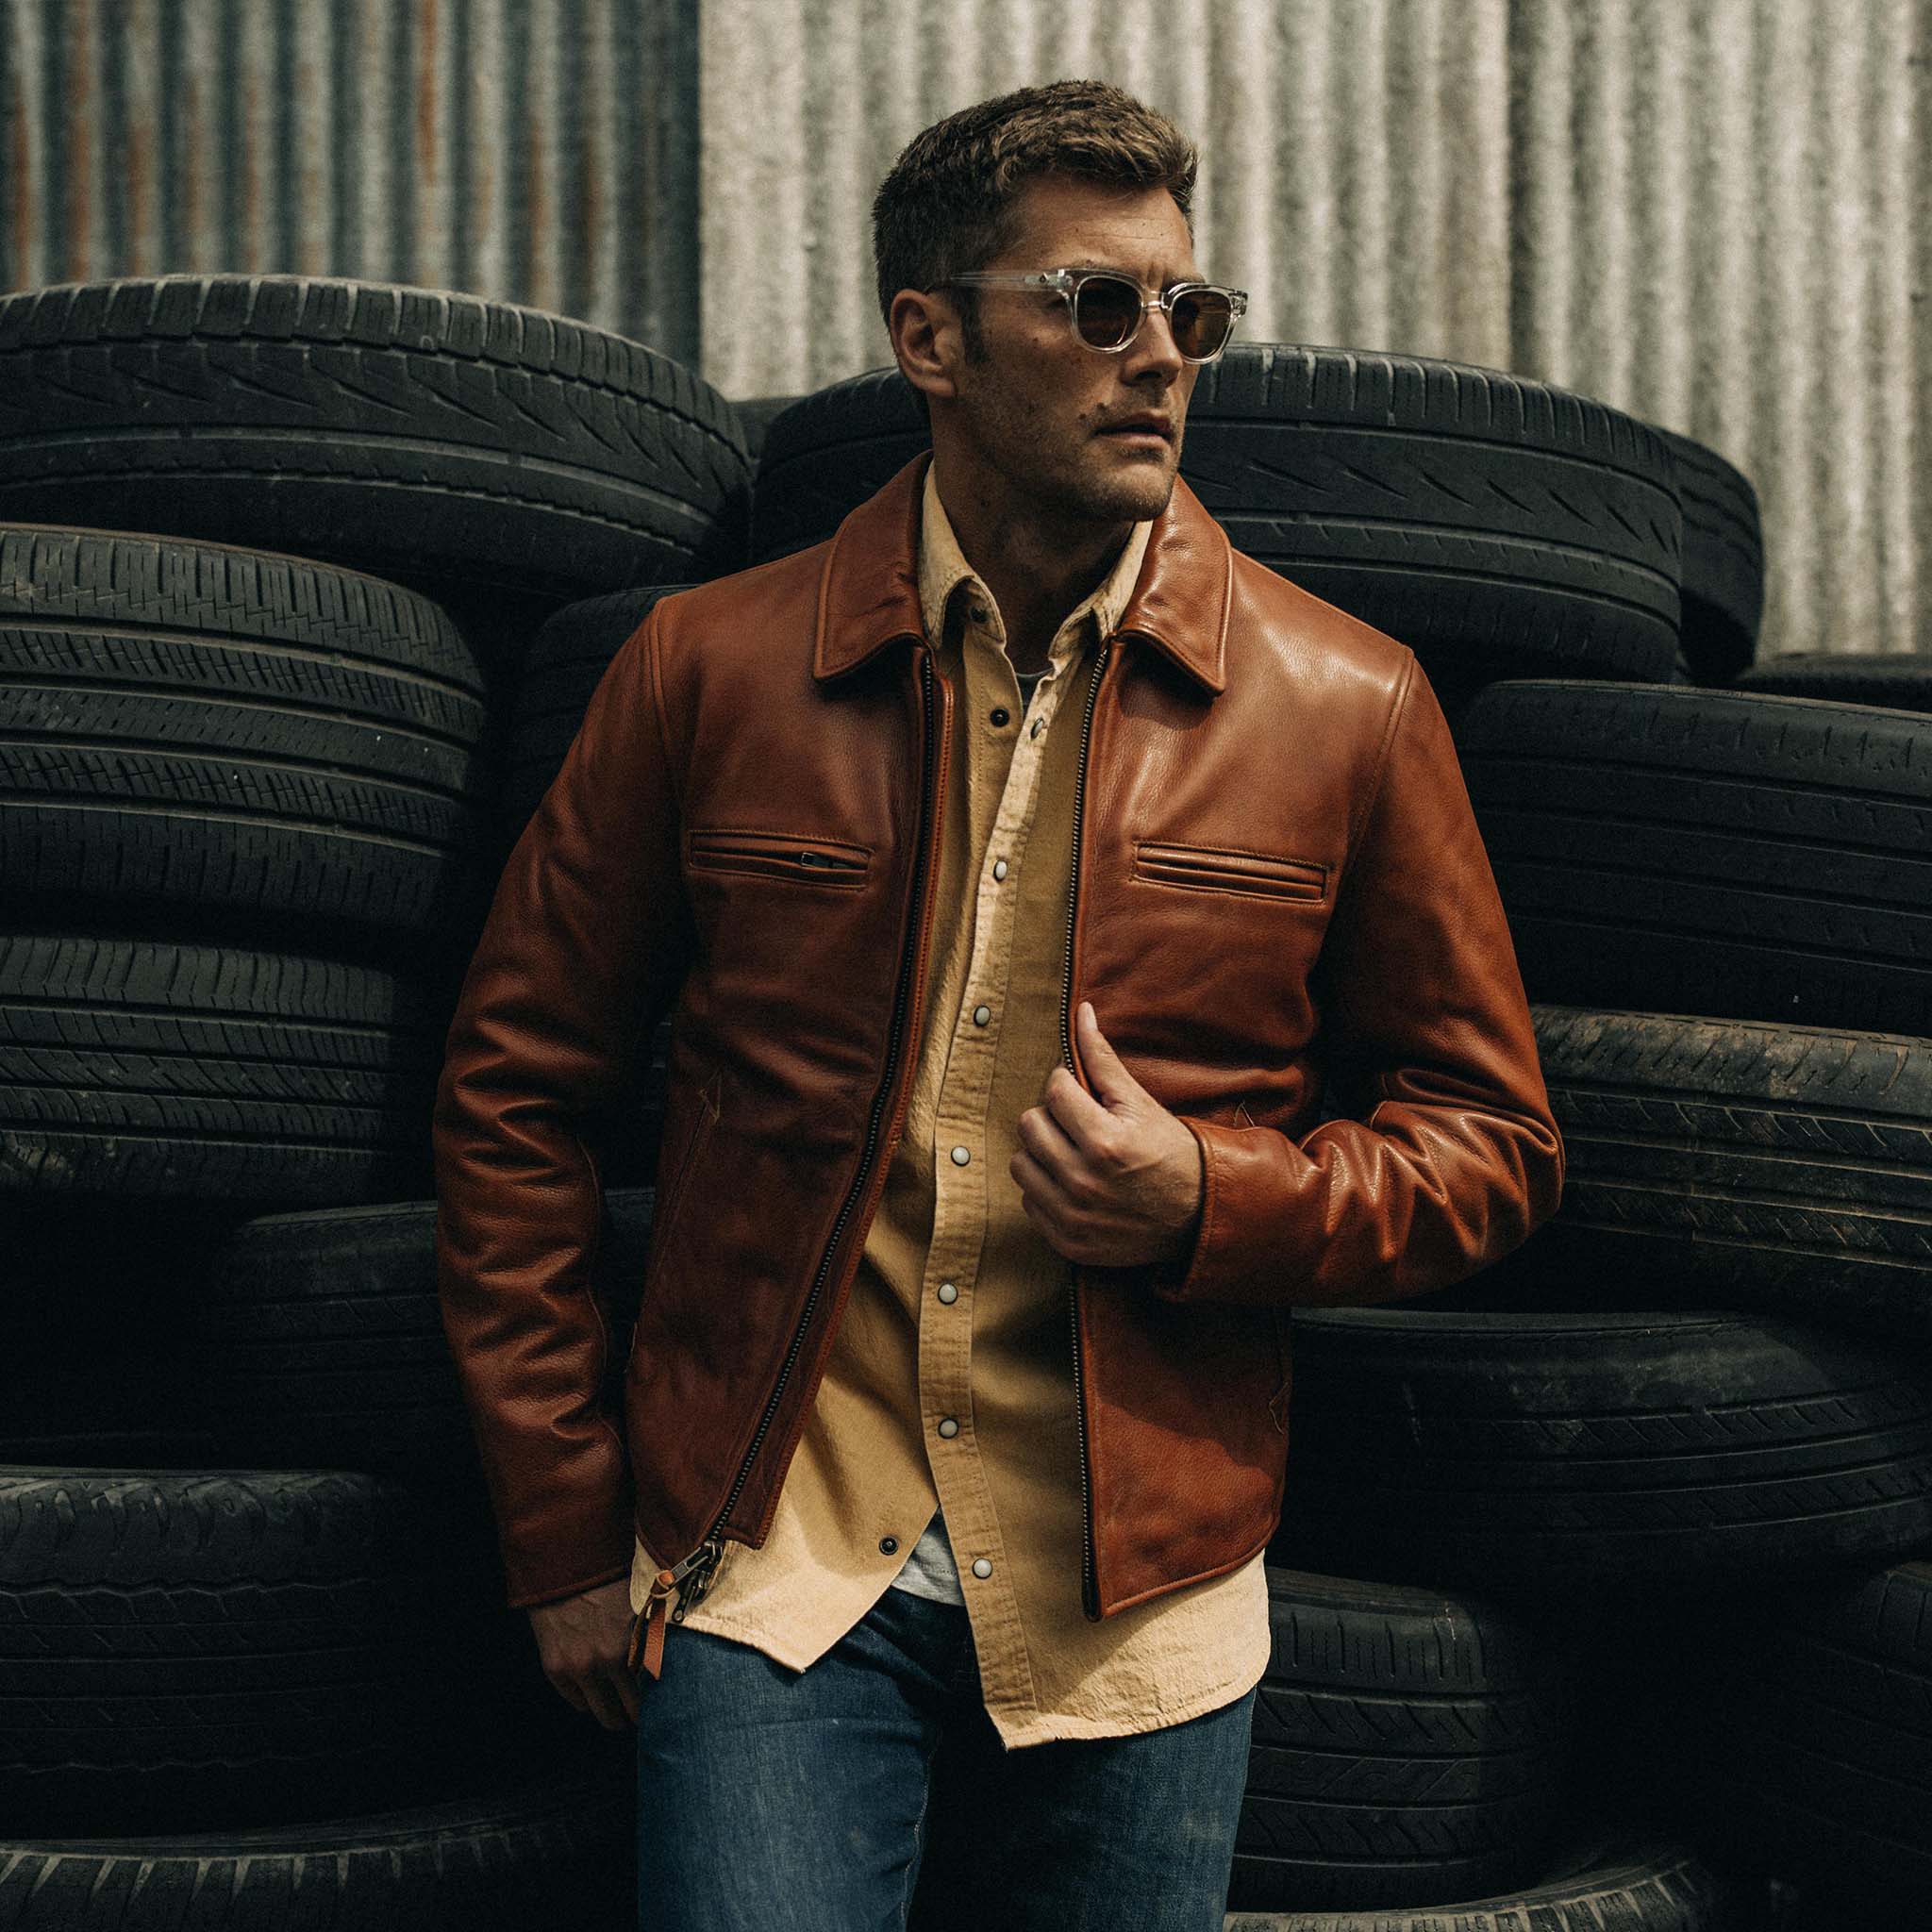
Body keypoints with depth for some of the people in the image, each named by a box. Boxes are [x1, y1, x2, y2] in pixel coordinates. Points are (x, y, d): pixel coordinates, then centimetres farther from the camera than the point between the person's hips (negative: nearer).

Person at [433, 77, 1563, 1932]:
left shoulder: (1347, 712, 0)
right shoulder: (711, 669, 0)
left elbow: (1487, 1140, 7)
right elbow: (514, 1091, 6)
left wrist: (1211, 1200, -12)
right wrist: (566, 1532, 3)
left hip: (1134, 1618, 1)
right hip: (778, 1572, -1)